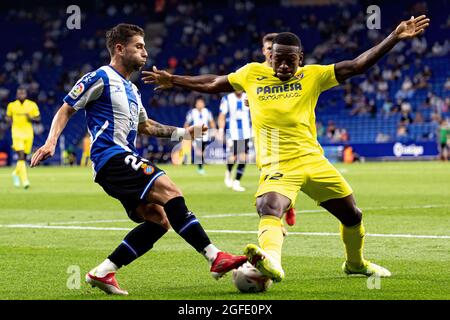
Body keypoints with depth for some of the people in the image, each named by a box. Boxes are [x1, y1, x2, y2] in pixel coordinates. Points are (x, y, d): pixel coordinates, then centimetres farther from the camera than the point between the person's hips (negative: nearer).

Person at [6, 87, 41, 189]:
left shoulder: (32, 105, 1)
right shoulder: (11, 105, 2)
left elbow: (38, 118, 7)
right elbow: (8, 116, 18)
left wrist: (31, 118, -13)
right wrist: (11, 122, -2)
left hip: (28, 133, 2)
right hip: (17, 132, -2)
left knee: (24, 157, 10)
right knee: (21, 156, -16)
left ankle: (16, 173, 40)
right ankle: (24, 180, -19)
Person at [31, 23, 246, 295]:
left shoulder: (131, 89, 25)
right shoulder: (101, 78, -2)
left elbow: (144, 126, 38)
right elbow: (66, 110, -1)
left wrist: (183, 132, 29)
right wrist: (51, 142, -15)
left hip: (125, 161, 10)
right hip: (112, 157, -10)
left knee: (158, 220, -1)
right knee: (169, 191, -24)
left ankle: (103, 272, -1)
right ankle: (216, 258, -30)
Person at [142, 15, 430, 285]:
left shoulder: (312, 76, 3)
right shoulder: (252, 74, 6)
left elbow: (357, 65, -2)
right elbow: (213, 84, 22)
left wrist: (395, 38, -10)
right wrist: (173, 81, 24)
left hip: (313, 161, 2)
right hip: (277, 166, -2)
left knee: (352, 215, 14)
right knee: (269, 209, -34)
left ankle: (356, 263, 41)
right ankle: (271, 261, -59)